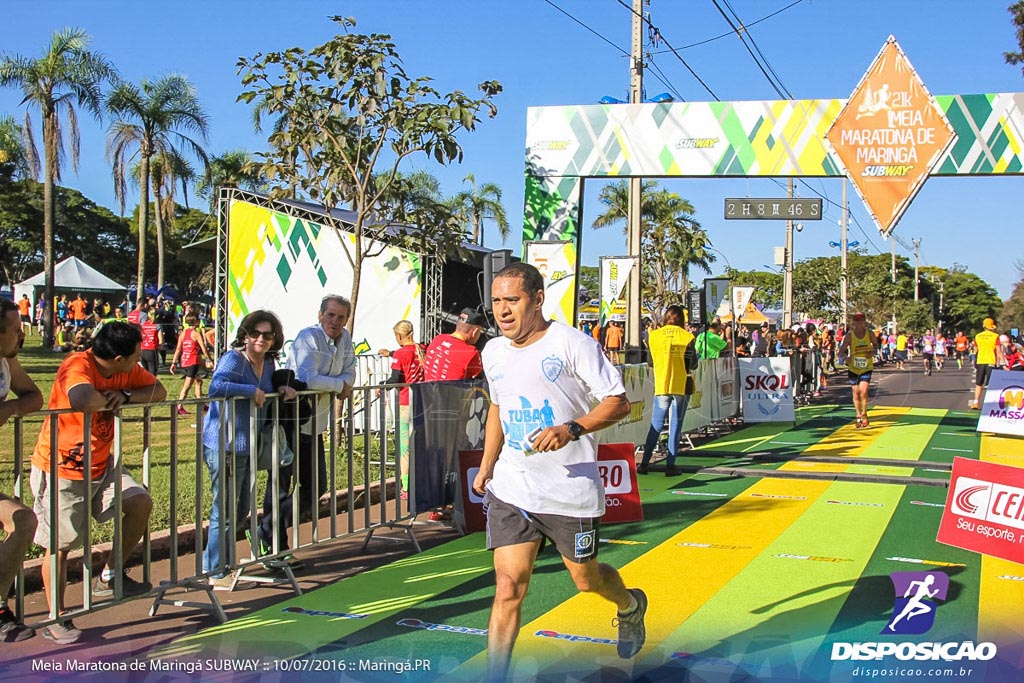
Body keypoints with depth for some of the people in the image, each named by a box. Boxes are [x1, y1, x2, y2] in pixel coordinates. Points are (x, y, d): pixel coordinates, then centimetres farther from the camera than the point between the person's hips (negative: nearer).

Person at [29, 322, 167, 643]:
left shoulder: (127, 370, -3)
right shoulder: (78, 367, -27)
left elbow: (159, 391, 0)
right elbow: (84, 400, -47)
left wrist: (125, 395, -18)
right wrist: (108, 399, -24)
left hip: (100, 466, 7)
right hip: (61, 471, -7)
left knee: (140, 502, -9)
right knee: (59, 546, 1)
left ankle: (109, 577, 9)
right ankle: (56, 621, 15)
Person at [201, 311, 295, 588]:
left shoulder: (267, 363, 8)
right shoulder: (233, 360, -17)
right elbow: (216, 387, -35)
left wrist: (282, 389, 4)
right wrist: (252, 391, -28)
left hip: (248, 446, 9)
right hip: (224, 446, -9)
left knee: (241, 509, 18)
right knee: (225, 511, -2)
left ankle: (217, 563, 33)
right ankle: (216, 573, 11)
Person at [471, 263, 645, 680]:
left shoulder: (571, 344, -12)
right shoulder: (493, 353, 7)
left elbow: (618, 403, -11)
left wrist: (571, 429, -26)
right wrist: (486, 465, 19)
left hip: (570, 487, -3)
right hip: (510, 489, 4)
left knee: (585, 578, 15)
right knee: (508, 588, -7)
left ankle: (631, 606, 49)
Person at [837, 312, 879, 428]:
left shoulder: (869, 334, -6)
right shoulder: (850, 336, -8)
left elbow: (875, 344, 13)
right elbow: (841, 351, -4)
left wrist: (873, 352, -8)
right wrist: (846, 357, -26)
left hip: (866, 368, -1)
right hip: (853, 368, 1)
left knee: (863, 392, -12)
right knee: (856, 393, 6)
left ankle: (864, 415, 10)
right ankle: (859, 417, 23)